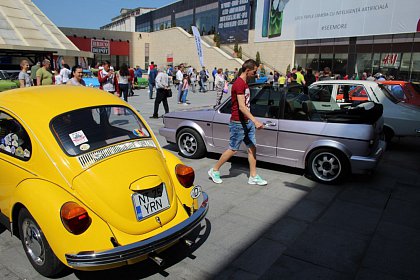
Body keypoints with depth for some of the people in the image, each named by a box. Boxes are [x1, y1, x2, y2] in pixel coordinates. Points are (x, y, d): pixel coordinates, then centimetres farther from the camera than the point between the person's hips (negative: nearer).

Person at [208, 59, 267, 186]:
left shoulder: (244, 83, 12)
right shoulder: (239, 84, -19)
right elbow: (241, 106, -28)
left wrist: (252, 121, 23)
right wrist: (255, 121, -34)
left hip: (247, 122, 9)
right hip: (238, 123, -9)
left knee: (252, 148, 8)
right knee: (233, 149, 1)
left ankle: (253, 177, 17)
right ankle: (214, 171, 18)